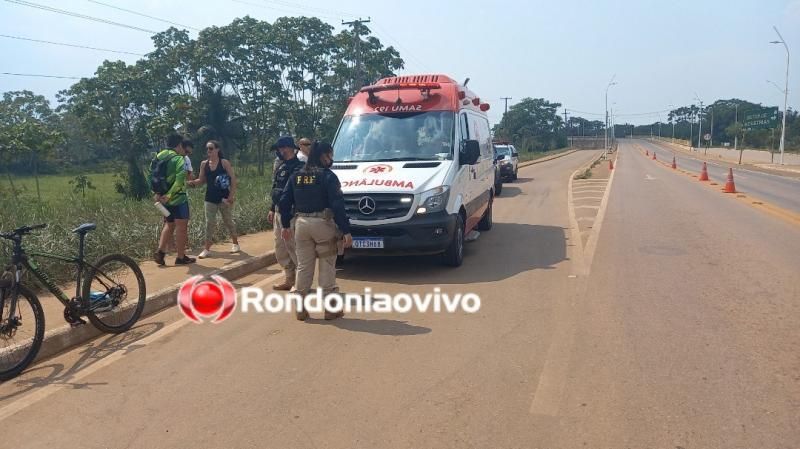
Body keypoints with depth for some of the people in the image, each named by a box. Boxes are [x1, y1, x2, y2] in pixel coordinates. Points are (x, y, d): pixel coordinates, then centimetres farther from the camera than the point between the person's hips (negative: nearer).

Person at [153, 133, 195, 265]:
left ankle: (160, 251, 9)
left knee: (169, 225, 20)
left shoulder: (158, 157, 9)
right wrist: (169, 195, -22)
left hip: (164, 198, 7)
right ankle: (181, 257, 7)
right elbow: (179, 180, -24)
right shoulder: (179, 159, -13)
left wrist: (157, 193, 2)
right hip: (178, 198, -7)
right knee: (181, 227, 2)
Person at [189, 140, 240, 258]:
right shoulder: (204, 164, 4)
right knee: (209, 223, 0)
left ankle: (235, 244, 27)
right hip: (210, 198, 3)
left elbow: (233, 179, -9)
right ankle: (207, 249, 3)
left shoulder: (224, 162, -7)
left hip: (224, 198, -3)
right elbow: (202, 181, 10)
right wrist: (191, 183, -11)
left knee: (228, 221, 9)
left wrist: (231, 196, -14)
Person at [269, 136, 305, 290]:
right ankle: (289, 279, 24)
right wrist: (272, 209, 20)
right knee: (280, 248, 13)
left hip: (291, 214, -9)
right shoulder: (281, 166, 16)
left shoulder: (298, 167, -13)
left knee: (293, 247, -6)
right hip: (279, 212, 9)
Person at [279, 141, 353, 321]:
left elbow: (285, 201, 10)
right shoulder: (328, 176, -8)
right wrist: (346, 230, -13)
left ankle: (300, 308, 16)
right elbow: (337, 205, -14)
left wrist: (285, 225, 18)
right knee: (327, 266, 4)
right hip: (323, 224, -5)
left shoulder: (296, 176, 10)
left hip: (301, 224, 5)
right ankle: (330, 308, 9)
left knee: (303, 266, 12)